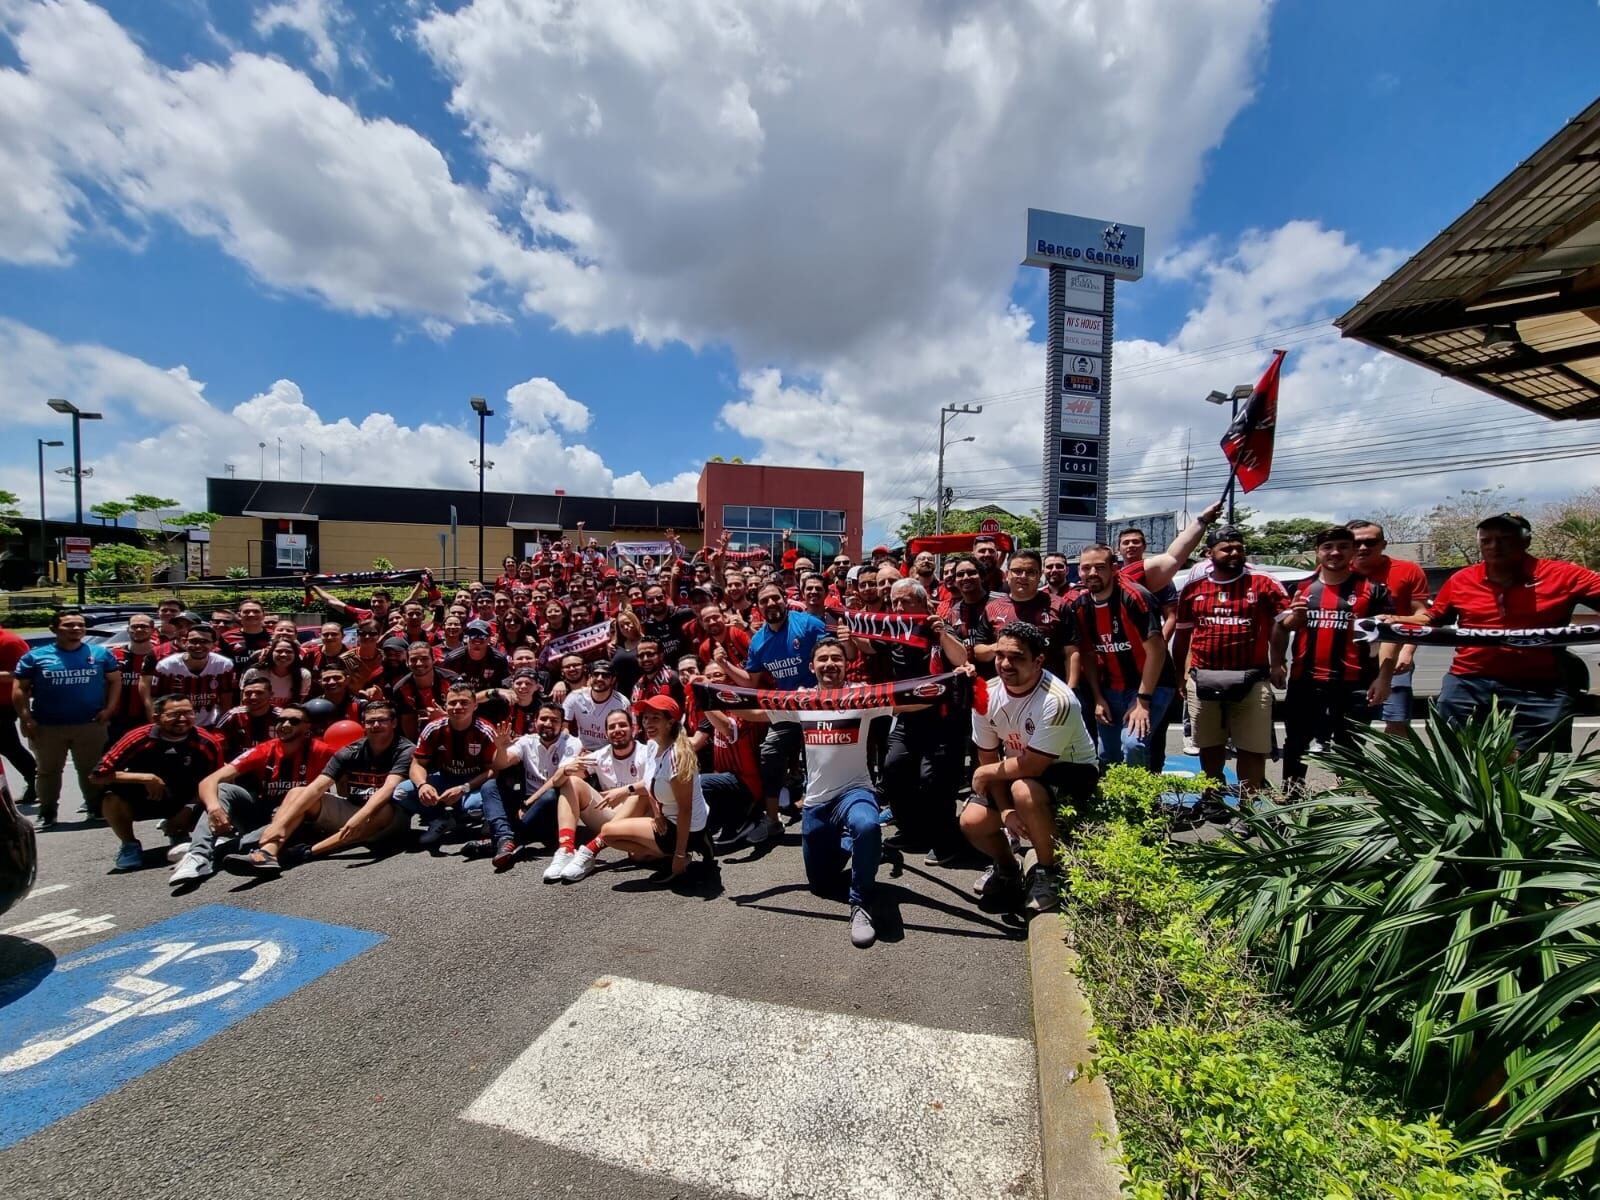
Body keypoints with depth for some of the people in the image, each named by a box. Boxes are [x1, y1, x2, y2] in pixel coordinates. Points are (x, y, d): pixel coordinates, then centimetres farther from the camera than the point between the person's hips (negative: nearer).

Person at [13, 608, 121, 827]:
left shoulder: (100, 653, 3)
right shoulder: (36, 656, 1)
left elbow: (115, 681, 6)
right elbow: (19, 689, 2)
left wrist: (109, 709, -5)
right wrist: (25, 718, -7)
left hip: (90, 725, 0)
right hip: (47, 727, 0)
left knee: (91, 770, 8)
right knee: (48, 771, 12)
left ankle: (96, 808, 19)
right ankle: (47, 812, 23)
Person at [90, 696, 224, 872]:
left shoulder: (207, 742, -19)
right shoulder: (139, 738, -21)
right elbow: (98, 775, -19)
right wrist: (146, 778, -29)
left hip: (183, 802, 1)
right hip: (141, 800, -1)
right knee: (113, 798, -30)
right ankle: (129, 845, 0)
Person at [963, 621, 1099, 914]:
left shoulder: (1057, 701, -32)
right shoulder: (986, 697, -14)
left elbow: (1032, 766, -30)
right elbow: (988, 757, -4)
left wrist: (985, 774, -15)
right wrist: (1004, 809, -14)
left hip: (1071, 771, -5)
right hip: (1019, 770, 6)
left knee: (1023, 791, -36)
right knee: (972, 822, -13)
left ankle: (1048, 873, -8)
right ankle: (1007, 868, 21)